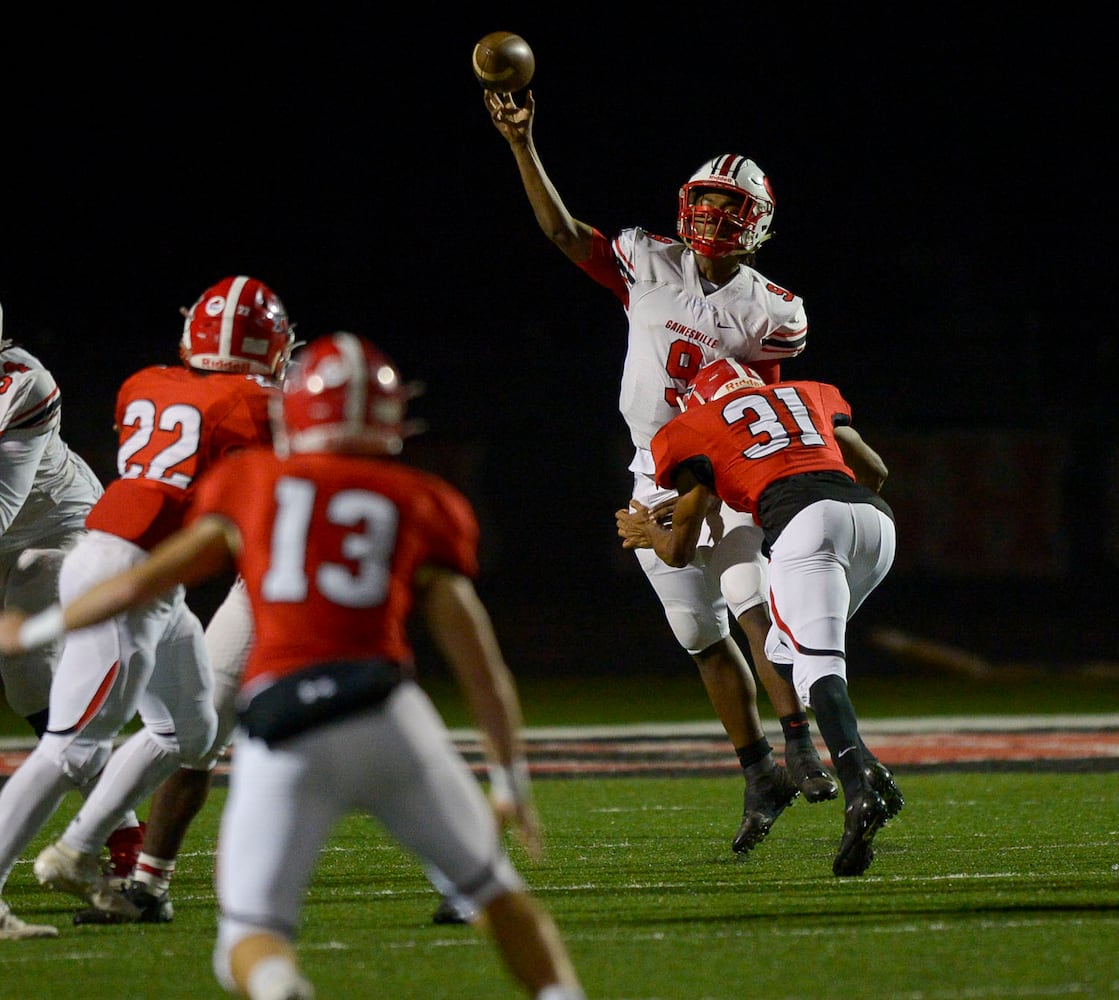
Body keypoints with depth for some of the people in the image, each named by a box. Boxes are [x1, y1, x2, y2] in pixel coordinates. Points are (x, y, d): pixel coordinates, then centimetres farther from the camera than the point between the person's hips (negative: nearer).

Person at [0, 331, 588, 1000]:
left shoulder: (253, 487, 17)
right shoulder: (420, 508, 16)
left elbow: (145, 582, 21)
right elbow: (479, 658, 15)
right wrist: (513, 780, 23)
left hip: (282, 730, -1)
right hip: (386, 713, 1)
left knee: (251, 941, 4)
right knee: (495, 888, 20)